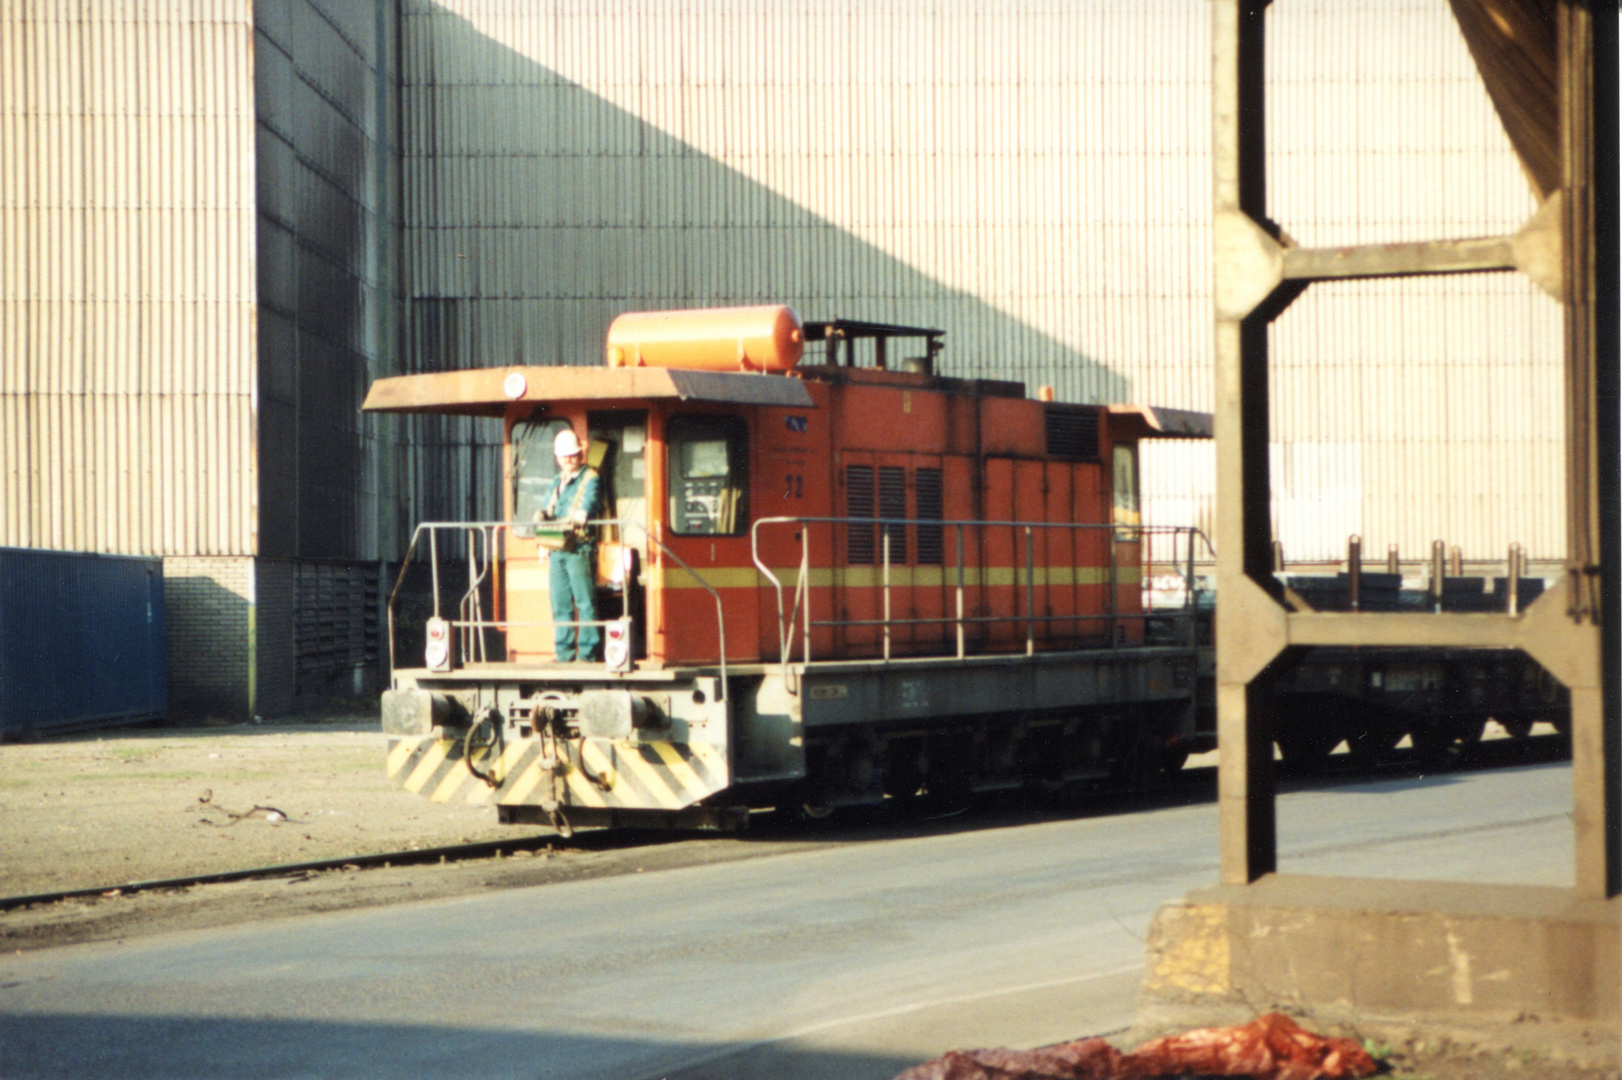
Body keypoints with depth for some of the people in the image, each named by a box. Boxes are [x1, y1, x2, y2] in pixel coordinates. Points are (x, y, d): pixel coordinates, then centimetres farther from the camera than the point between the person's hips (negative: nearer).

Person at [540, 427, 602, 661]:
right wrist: (542, 515, -7)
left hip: (580, 548, -7)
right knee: (560, 603, 7)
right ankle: (564, 653, 10)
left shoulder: (590, 478, 2)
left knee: (585, 602, -8)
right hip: (556, 549, 7)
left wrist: (580, 516, -36)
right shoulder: (557, 482, 23)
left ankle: (587, 652, -8)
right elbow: (547, 508, 17)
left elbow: (589, 504, -15)